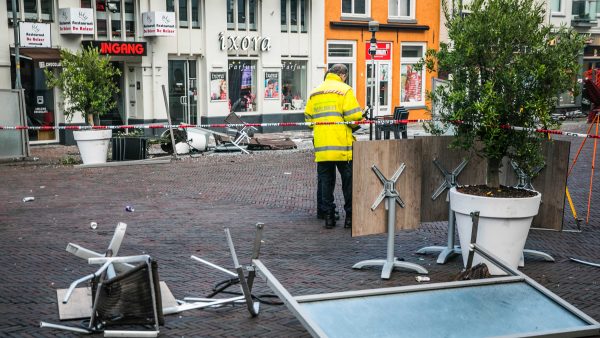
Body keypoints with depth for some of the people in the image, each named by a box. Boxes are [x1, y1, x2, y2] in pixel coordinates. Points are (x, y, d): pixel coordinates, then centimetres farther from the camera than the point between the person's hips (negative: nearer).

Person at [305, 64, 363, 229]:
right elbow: (354, 115, -13)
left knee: (325, 181, 10)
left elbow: (308, 118, 12)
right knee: (348, 180, 6)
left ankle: (328, 216, 11)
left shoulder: (315, 92, 13)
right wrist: (353, 125, 7)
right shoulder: (344, 90, -4)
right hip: (342, 145, -4)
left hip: (321, 146, 5)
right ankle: (350, 216, 9)